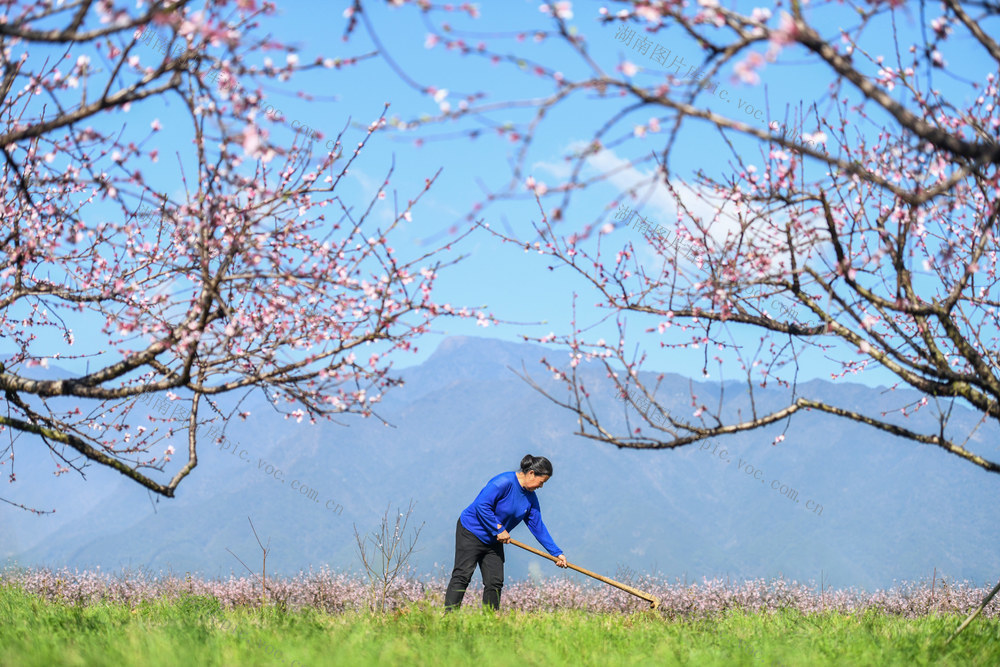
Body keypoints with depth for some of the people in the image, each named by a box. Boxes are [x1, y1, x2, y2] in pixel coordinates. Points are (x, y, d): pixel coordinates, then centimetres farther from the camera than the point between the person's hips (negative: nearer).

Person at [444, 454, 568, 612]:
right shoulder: (504, 482, -21)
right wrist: (499, 529, -21)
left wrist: (557, 553, 7)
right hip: (471, 532, -8)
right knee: (462, 575, -14)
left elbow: (538, 527, 10)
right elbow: (482, 505, -25)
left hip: (494, 541, 8)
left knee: (495, 582, 1)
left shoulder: (530, 498, 5)